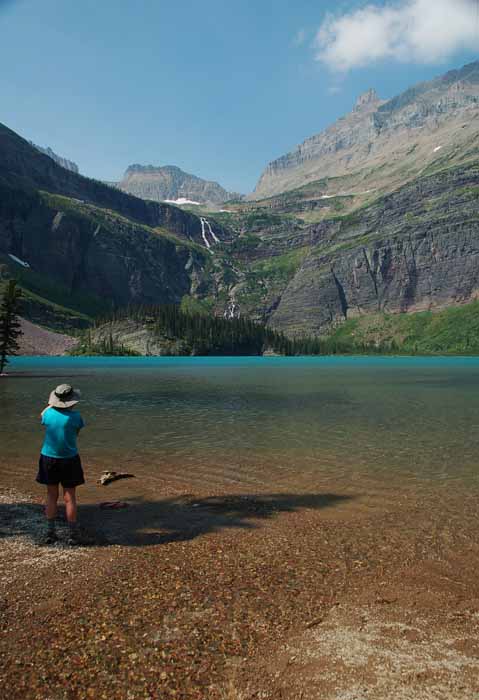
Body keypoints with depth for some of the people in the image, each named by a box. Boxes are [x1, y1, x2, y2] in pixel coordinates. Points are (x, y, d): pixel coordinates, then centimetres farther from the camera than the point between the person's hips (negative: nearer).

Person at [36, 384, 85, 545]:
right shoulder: (74, 416, -14)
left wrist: (52, 404, 24)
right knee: (69, 498, 5)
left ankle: (50, 532, 18)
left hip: (49, 459, 2)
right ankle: (73, 535, 10)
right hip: (69, 459, -2)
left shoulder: (48, 413, -7)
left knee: (51, 496, 14)